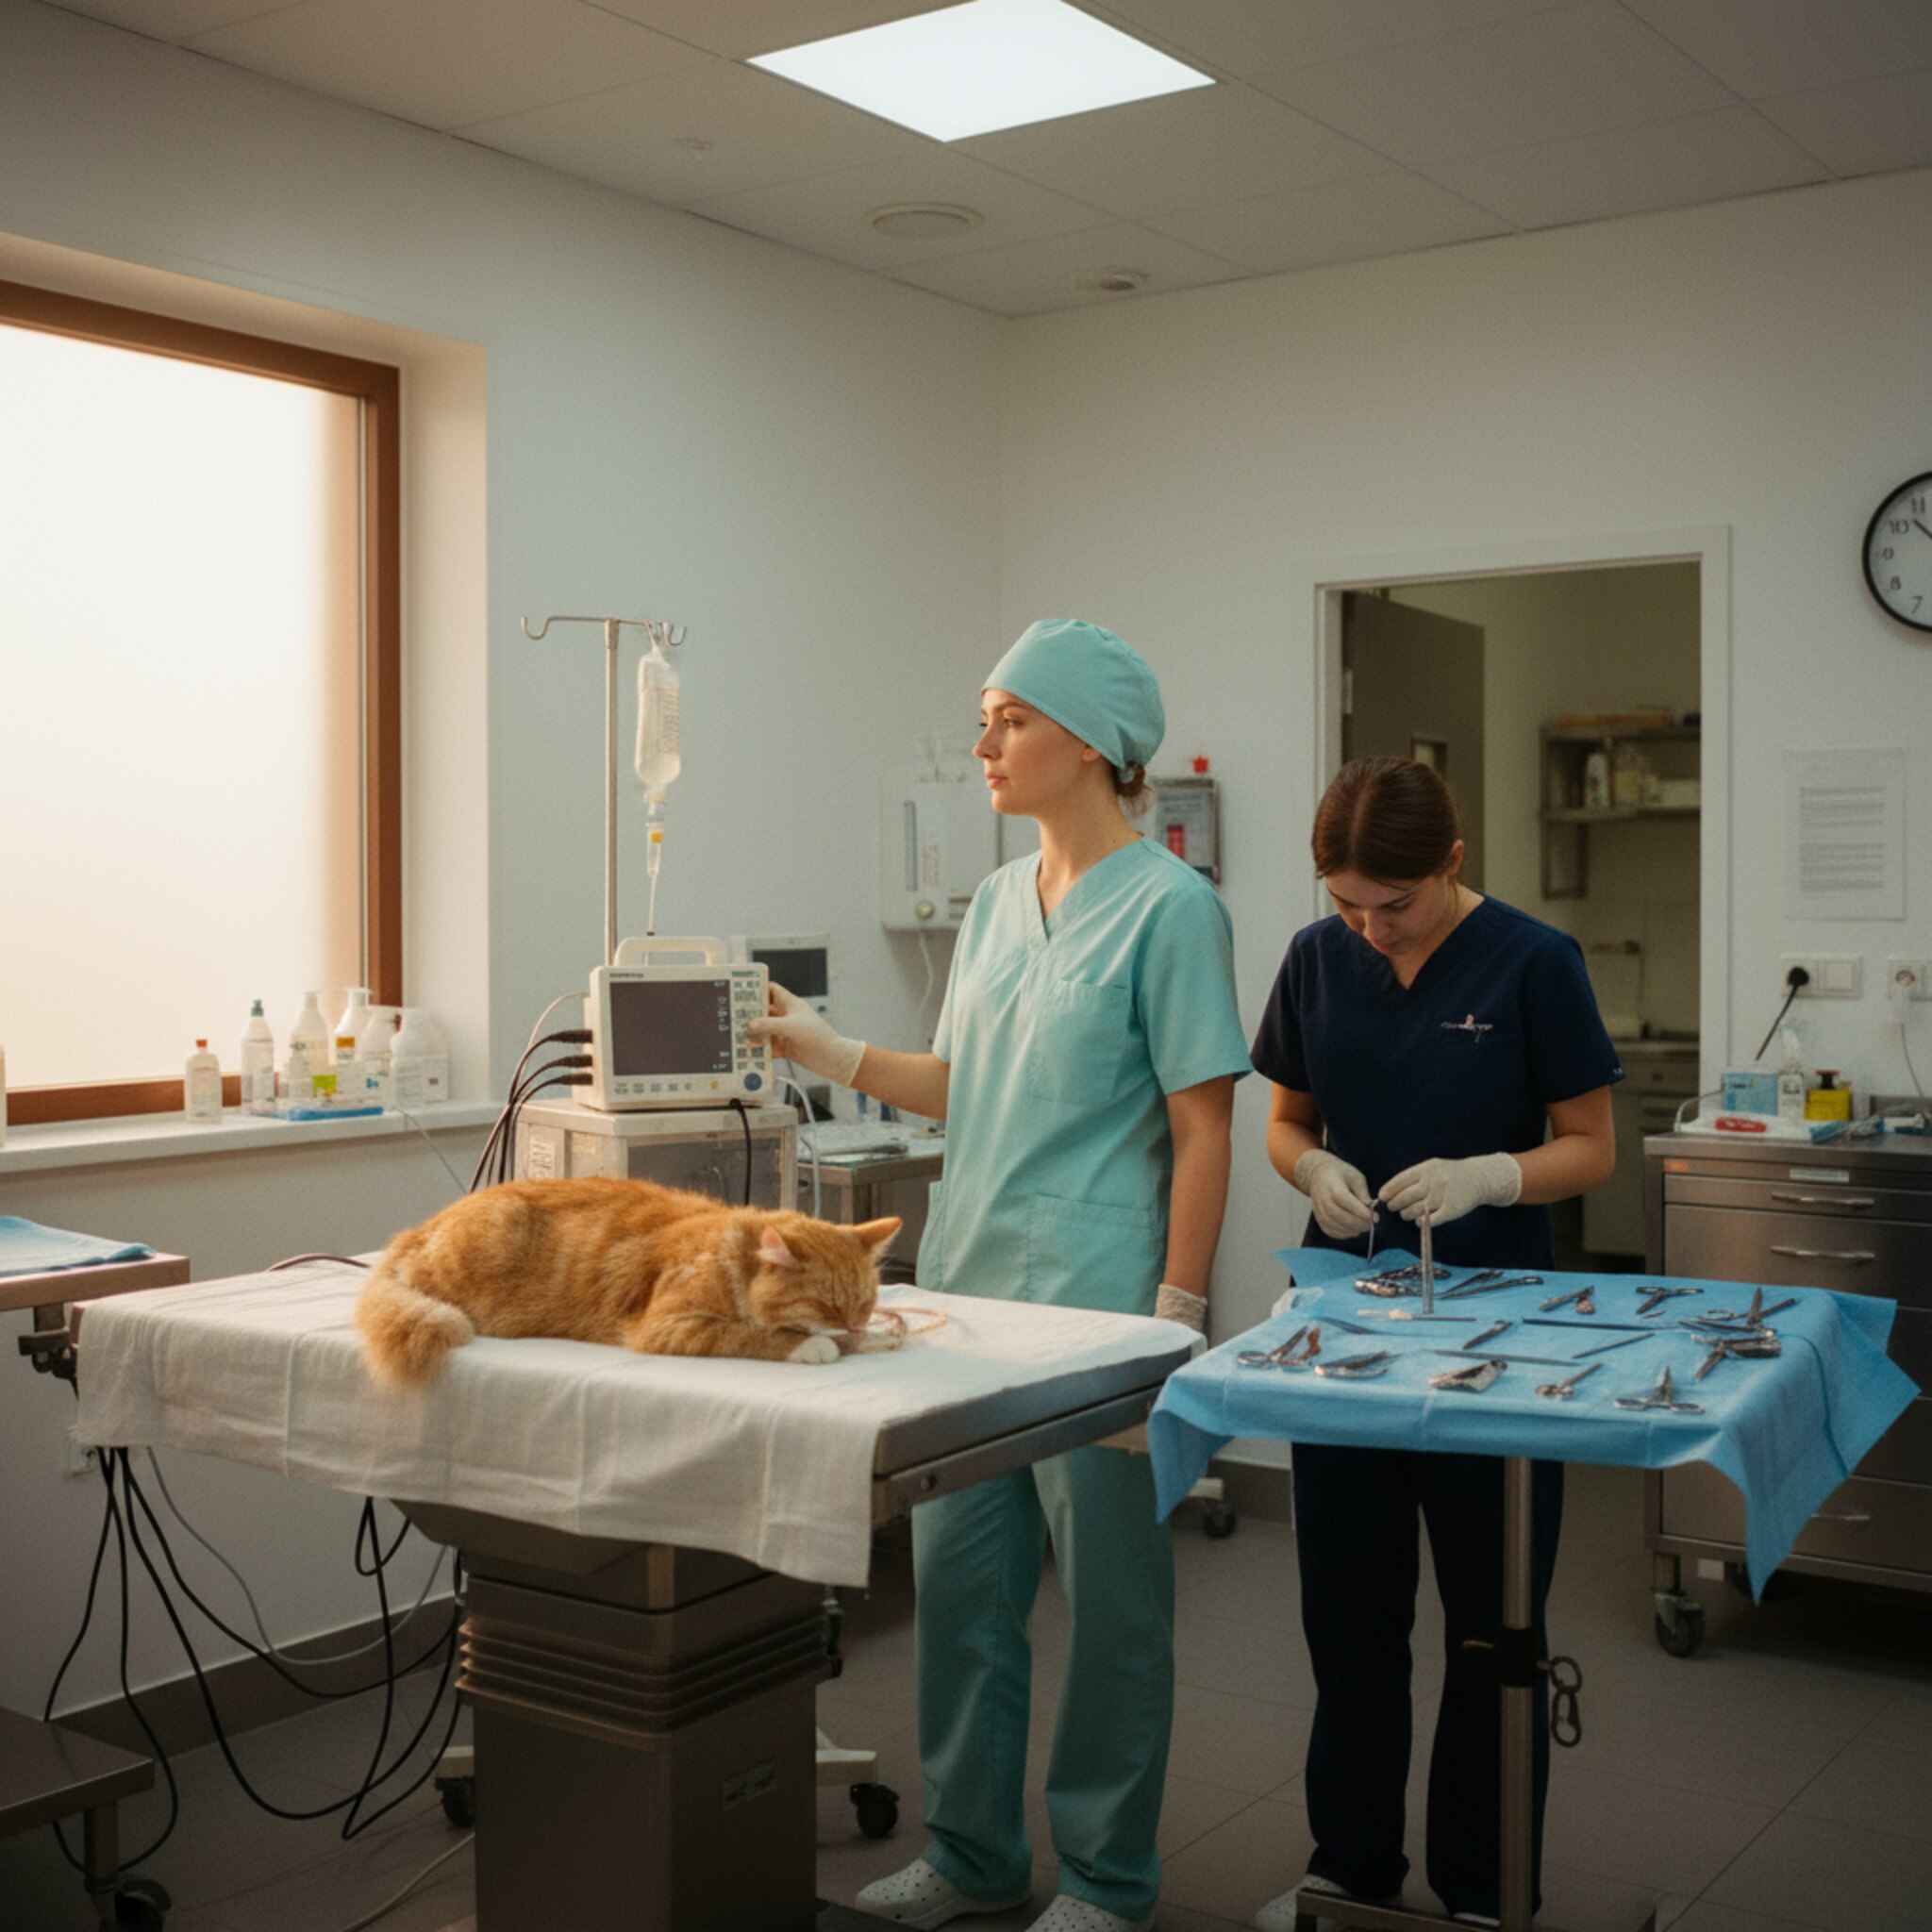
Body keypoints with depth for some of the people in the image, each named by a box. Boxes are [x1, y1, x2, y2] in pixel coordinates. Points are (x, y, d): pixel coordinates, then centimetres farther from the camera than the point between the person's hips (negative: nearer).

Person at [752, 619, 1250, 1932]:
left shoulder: (1169, 909, -9)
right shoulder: (997, 901, 12)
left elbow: (1202, 1129, -11)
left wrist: (1176, 1311, -16)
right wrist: (822, 1049, 6)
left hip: (1097, 1305, -7)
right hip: (970, 1285, 7)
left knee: (1112, 1599, 6)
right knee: (958, 1583, 13)